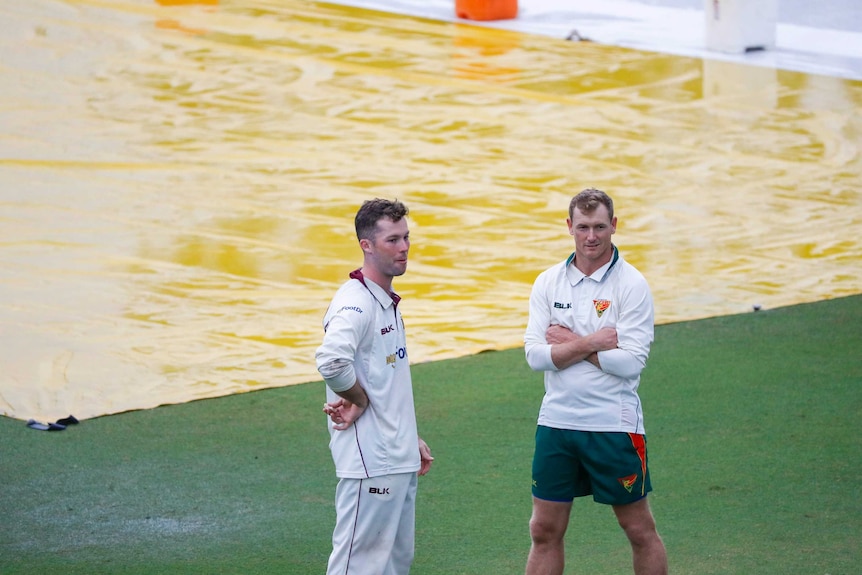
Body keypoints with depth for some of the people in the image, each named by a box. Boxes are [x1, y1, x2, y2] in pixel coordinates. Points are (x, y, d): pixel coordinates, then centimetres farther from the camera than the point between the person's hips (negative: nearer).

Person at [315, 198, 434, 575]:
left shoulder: (387, 302, 16)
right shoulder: (356, 303, -17)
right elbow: (331, 361, -36)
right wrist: (359, 400, -19)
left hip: (399, 460, 10)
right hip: (369, 462, -10)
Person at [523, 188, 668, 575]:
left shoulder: (631, 285, -8)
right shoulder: (548, 283, 5)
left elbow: (630, 362, -16)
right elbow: (535, 355, -3)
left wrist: (569, 343, -11)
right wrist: (591, 343, -14)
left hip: (613, 424, -4)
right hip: (556, 422, 4)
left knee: (639, 529, 6)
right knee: (544, 531, 7)